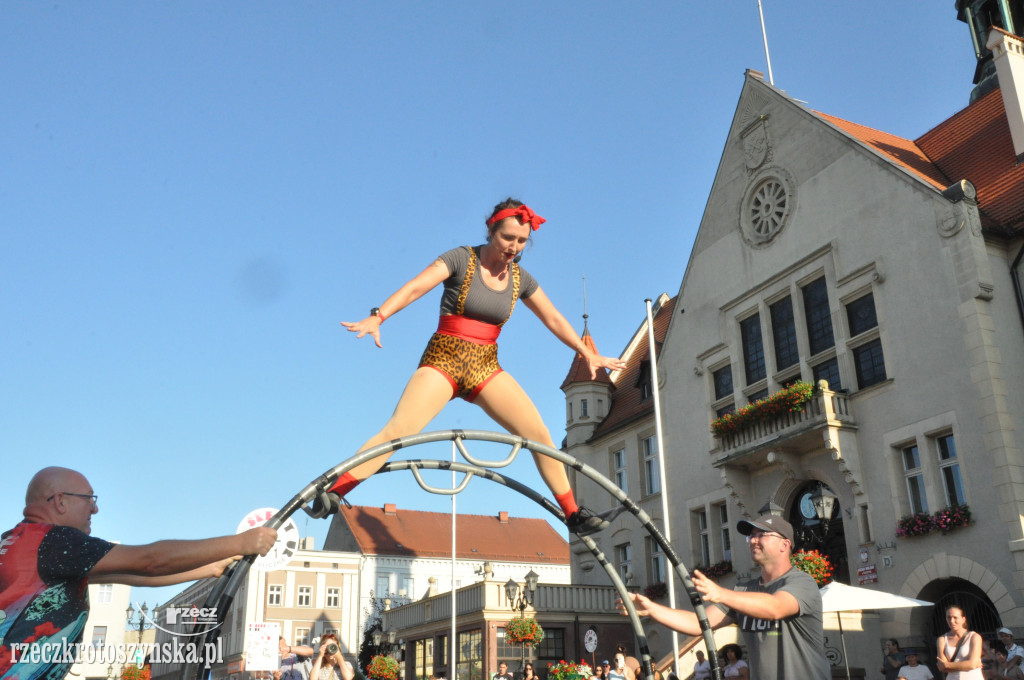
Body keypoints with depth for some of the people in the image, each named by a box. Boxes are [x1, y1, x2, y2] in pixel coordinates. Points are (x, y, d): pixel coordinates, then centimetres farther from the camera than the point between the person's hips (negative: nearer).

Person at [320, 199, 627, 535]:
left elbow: (554, 319, 17)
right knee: (397, 429, -24)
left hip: (486, 368, 4)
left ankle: (574, 515, 7)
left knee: (540, 435, -6)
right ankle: (331, 494, -19)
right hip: (443, 361, -4)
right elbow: (415, 287, -19)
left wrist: (588, 354, 18)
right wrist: (377, 317, -34)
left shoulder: (520, 279, 8)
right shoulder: (462, 259, -6)